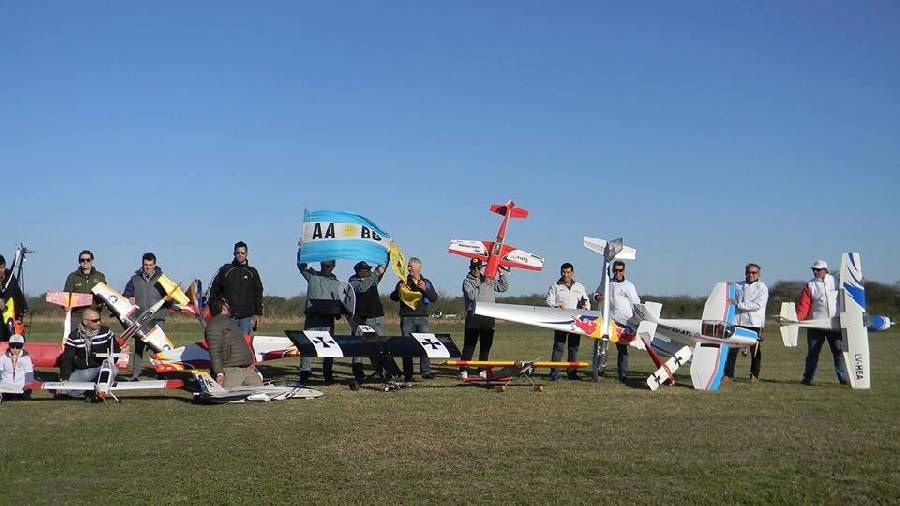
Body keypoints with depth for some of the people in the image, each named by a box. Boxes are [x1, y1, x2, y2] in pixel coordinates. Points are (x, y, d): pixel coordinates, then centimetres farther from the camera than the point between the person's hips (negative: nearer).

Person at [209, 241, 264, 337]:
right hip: (229, 315, -1)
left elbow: (258, 294, 12)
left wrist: (258, 314, 5)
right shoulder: (225, 270, 8)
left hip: (246, 316, 1)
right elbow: (214, 290, 10)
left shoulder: (252, 272, 12)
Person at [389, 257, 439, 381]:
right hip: (407, 318, -1)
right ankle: (407, 374, 1)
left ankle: (426, 371, -4)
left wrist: (425, 289, -14)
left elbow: (434, 298, 3)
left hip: (422, 318, 1)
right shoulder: (403, 282, 12)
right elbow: (393, 297, 6)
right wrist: (398, 290, -14)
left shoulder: (426, 282, 14)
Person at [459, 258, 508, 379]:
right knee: (469, 345, -5)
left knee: (486, 346, 9)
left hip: (489, 317, 5)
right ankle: (463, 370, -3)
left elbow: (503, 287, 21)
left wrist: (503, 273, 11)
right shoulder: (467, 281, 2)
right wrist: (483, 284, -17)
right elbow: (472, 295, -15)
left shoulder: (489, 280, 17)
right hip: (474, 317, -5)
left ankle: (482, 370, 17)